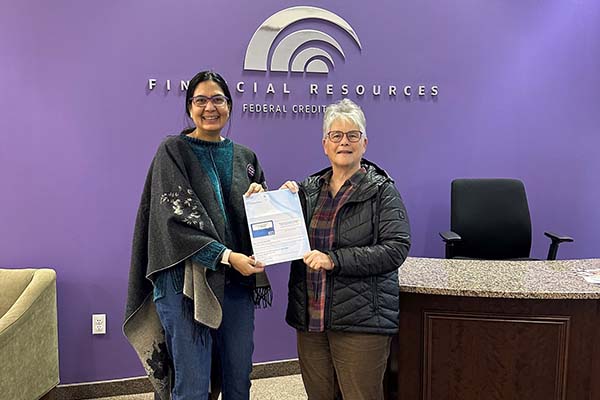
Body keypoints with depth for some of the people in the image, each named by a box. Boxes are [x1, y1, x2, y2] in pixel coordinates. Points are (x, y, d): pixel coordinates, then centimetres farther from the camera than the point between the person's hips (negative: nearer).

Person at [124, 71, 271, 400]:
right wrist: (226, 256, -21)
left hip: (238, 281, 5)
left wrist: (260, 198, -6)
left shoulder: (244, 157, 11)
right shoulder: (172, 152, -2)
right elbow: (177, 219, -12)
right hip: (188, 281, -4)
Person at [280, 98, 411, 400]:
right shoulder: (308, 189, 10)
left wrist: (335, 260, -21)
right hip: (310, 317, 5)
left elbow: (396, 248, -15)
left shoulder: (381, 190, -4)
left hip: (361, 319, -5)